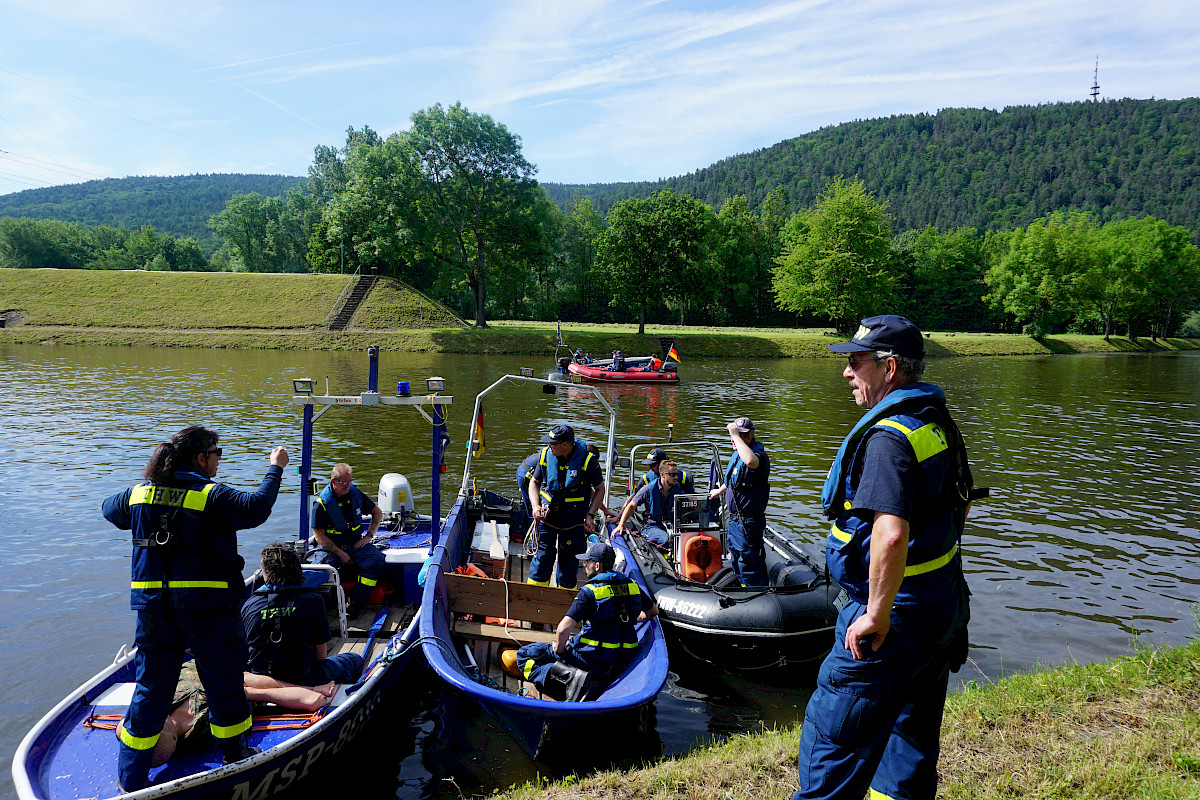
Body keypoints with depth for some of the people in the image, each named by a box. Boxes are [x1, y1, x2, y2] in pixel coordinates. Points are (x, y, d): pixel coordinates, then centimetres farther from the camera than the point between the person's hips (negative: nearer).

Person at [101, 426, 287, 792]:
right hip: (207, 604, -5)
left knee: (151, 685, 15)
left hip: (153, 605, 5)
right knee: (224, 681, 10)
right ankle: (236, 760, 25)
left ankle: (130, 779, 23)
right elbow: (257, 508, -24)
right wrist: (275, 468, -12)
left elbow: (109, 509, 27)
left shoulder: (140, 492, 8)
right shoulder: (212, 496, -12)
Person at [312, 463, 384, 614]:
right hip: (333, 547, -3)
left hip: (356, 544, 3)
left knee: (377, 559, -26)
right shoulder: (322, 503, -10)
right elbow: (319, 535, -10)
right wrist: (340, 553, -15)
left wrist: (368, 536, 3)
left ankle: (356, 603, -22)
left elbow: (378, 513, 16)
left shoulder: (356, 494, 2)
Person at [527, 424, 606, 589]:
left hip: (573, 519, -2)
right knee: (543, 555, 2)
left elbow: (600, 489, 0)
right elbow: (534, 482, 11)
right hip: (547, 515, 2)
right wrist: (535, 505, -5)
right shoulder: (545, 455, -4)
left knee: (569, 559, 7)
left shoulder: (587, 460, -12)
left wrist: (590, 515, -10)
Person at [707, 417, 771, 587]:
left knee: (749, 562, -3)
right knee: (736, 557, 22)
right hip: (735, 519, 10)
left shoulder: (759, 455, -20)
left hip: (749, 521, -10)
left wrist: (736, 435, -38)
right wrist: (719, 490, 47)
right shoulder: (737, 454, 10)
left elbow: (751, 461, -48)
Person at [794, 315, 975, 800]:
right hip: (944, 608, 10)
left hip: (895, 615, -10)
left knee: (832, 733, 4)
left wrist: (876, 614, -25)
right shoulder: (937, 424, 8)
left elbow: (891, 534, -35)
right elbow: (958, 505, 21)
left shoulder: (888, 437, -24)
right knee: (912, 738, 22)